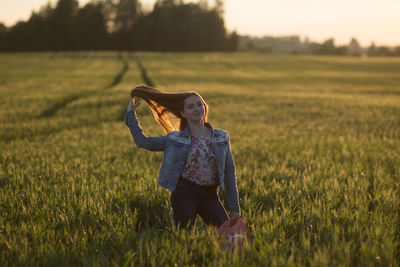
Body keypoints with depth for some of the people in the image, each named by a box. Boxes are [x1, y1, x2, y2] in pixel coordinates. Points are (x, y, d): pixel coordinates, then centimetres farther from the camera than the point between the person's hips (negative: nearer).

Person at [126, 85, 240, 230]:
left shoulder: (221, 137, 9)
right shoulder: (175, 139, 5)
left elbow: (229, 173, 9)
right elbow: (142, 141, 6)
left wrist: (234, 208, 5)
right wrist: (131, 113, 8)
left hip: (209, 195, 2)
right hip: (184, 192, -2)